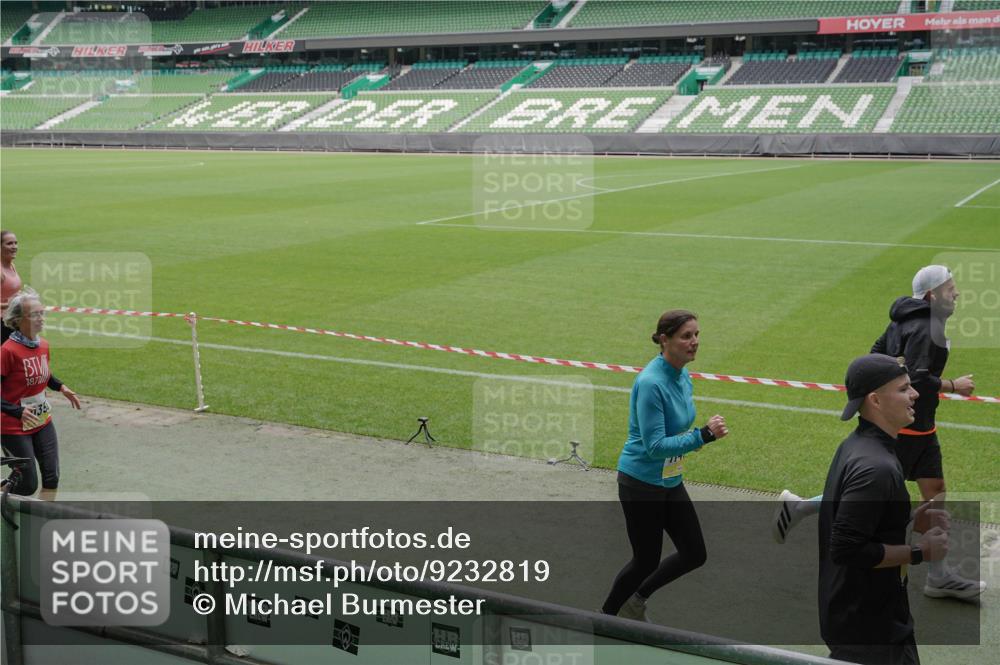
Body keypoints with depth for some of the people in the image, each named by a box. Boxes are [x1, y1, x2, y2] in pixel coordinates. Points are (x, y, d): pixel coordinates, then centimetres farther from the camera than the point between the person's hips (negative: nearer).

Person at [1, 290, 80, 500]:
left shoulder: (43, 345, 0)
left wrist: (61, 388, 5)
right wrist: (18, 411, -31)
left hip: (43, 422, 6)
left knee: (52, 477, 3)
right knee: (28, 485, 0)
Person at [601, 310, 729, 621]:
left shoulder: (682, 377, 2)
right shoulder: (651, 383, -26)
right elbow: (654, 446, -27)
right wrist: (703, 435, -32)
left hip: (670, 482, 8)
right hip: (641, 483, -8)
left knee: (695, 554, 11)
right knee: (646, 560, 6)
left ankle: (636, 601, 32)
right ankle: (606, 615, 31)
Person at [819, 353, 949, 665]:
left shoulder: (854, 445, 5)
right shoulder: (876, 467, -26)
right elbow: (847, 550, -29)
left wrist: (910, 522, 5)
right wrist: (919, 553, -19)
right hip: (873, 627, -9)